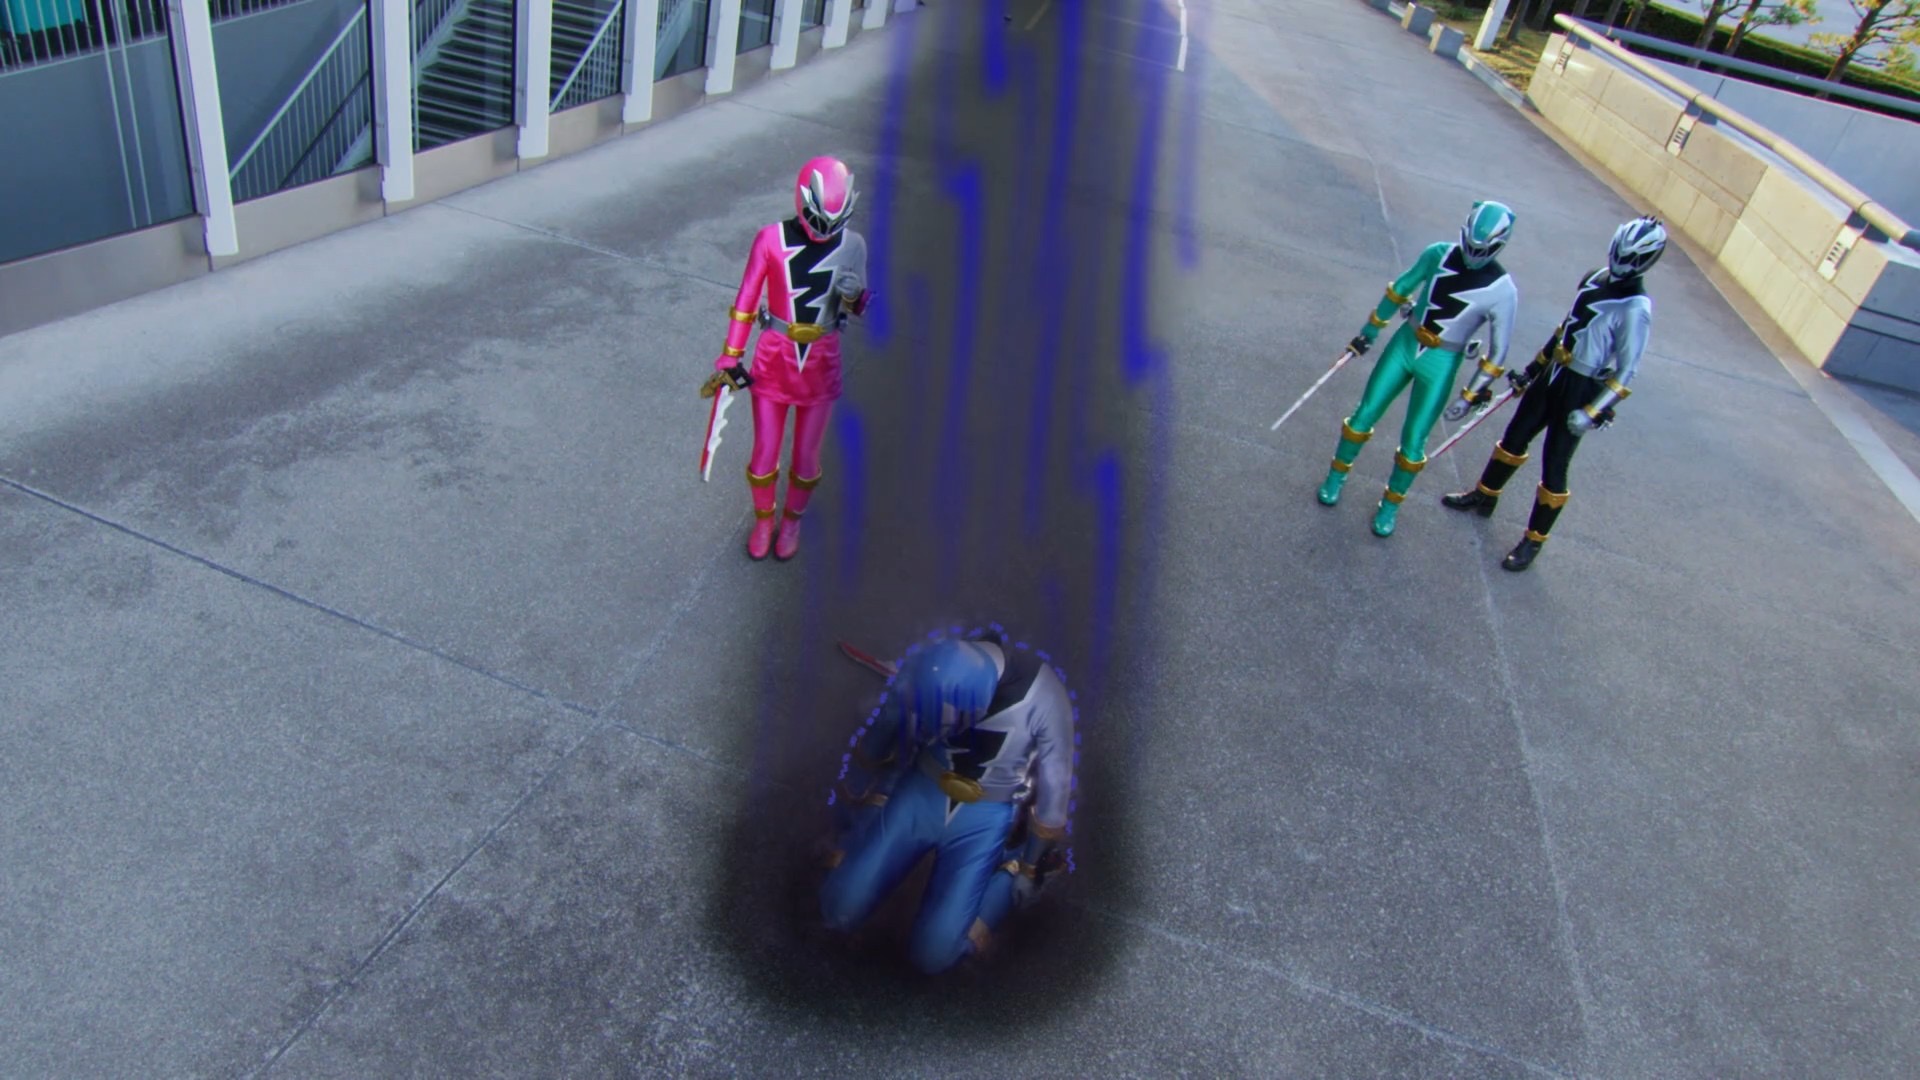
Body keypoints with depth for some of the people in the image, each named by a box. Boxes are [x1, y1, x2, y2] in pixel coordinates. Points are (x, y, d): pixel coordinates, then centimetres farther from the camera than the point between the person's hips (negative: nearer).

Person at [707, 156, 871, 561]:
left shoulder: (852, 245, -5)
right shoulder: (771, 239, -11)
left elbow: (859, 303, 5)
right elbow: (746, 300, -4)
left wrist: (856, 298, -20)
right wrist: (730, 358, -4)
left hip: (821, 364, 1)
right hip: (774, 360, -1)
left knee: (806, 459, 11)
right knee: (765, 455, 9)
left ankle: (793, 520, 40)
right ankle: (763, 519, 37)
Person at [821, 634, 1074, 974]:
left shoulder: (1044, 698, -31)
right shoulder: (921, 673, -24)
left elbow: (1053, 792, -12)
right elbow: (873, 753, -4)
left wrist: (1030, 869, 1)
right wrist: (851, 821, 10)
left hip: (986, 817, -2)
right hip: (919, 793, 2)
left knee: (932, 954, -8)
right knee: (839, 910, -7)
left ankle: (1009, 877, 15)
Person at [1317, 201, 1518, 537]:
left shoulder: (1502, 290, -15)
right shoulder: (1439, 254, -9)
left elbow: (1498, 346, -6)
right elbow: (1401, 288, 5)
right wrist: (1371, 328, 10)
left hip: (1440, 365, -2)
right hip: (1404, 344, 3)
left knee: (1412, 442, 0)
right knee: (1365, 415, 6)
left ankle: (1391, 504, 21)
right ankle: (1337, 475, 29)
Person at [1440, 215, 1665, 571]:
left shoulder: (1636, 308, -20)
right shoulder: (1595, 278, 2)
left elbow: (1626, 371, -19)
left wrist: (1593, 411, -27)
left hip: (1581, 390, -7)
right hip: (1554, 373, 8)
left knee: (1554, 465, -1)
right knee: (1515, 436, 19)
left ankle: (1533, 541, 13)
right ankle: (1483, 497, 39)